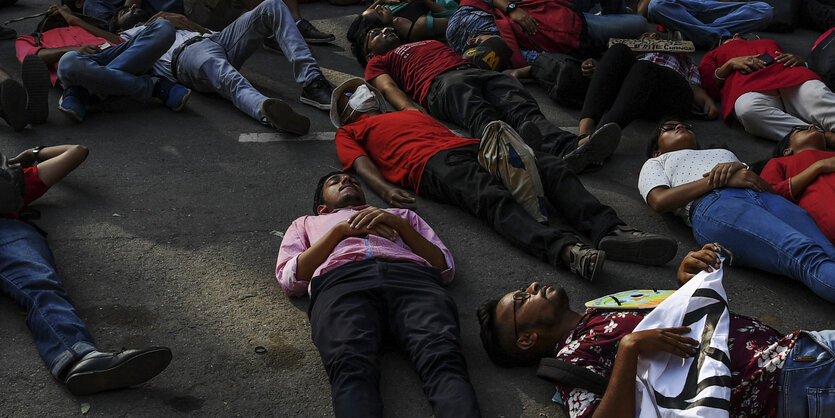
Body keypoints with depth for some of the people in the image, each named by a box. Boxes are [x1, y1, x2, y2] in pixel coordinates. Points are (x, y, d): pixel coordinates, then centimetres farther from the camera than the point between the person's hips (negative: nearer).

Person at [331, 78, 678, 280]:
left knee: (550, 167, -20)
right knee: (491, 197, -37)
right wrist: (385, 190, -16)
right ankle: (564, 249, -61)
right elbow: (362, 165, 8)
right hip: (430, 164, -6)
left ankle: (610, 229, -40)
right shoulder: (349, 132, 29)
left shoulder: (411, 114, 44)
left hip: (467, 146, 6)